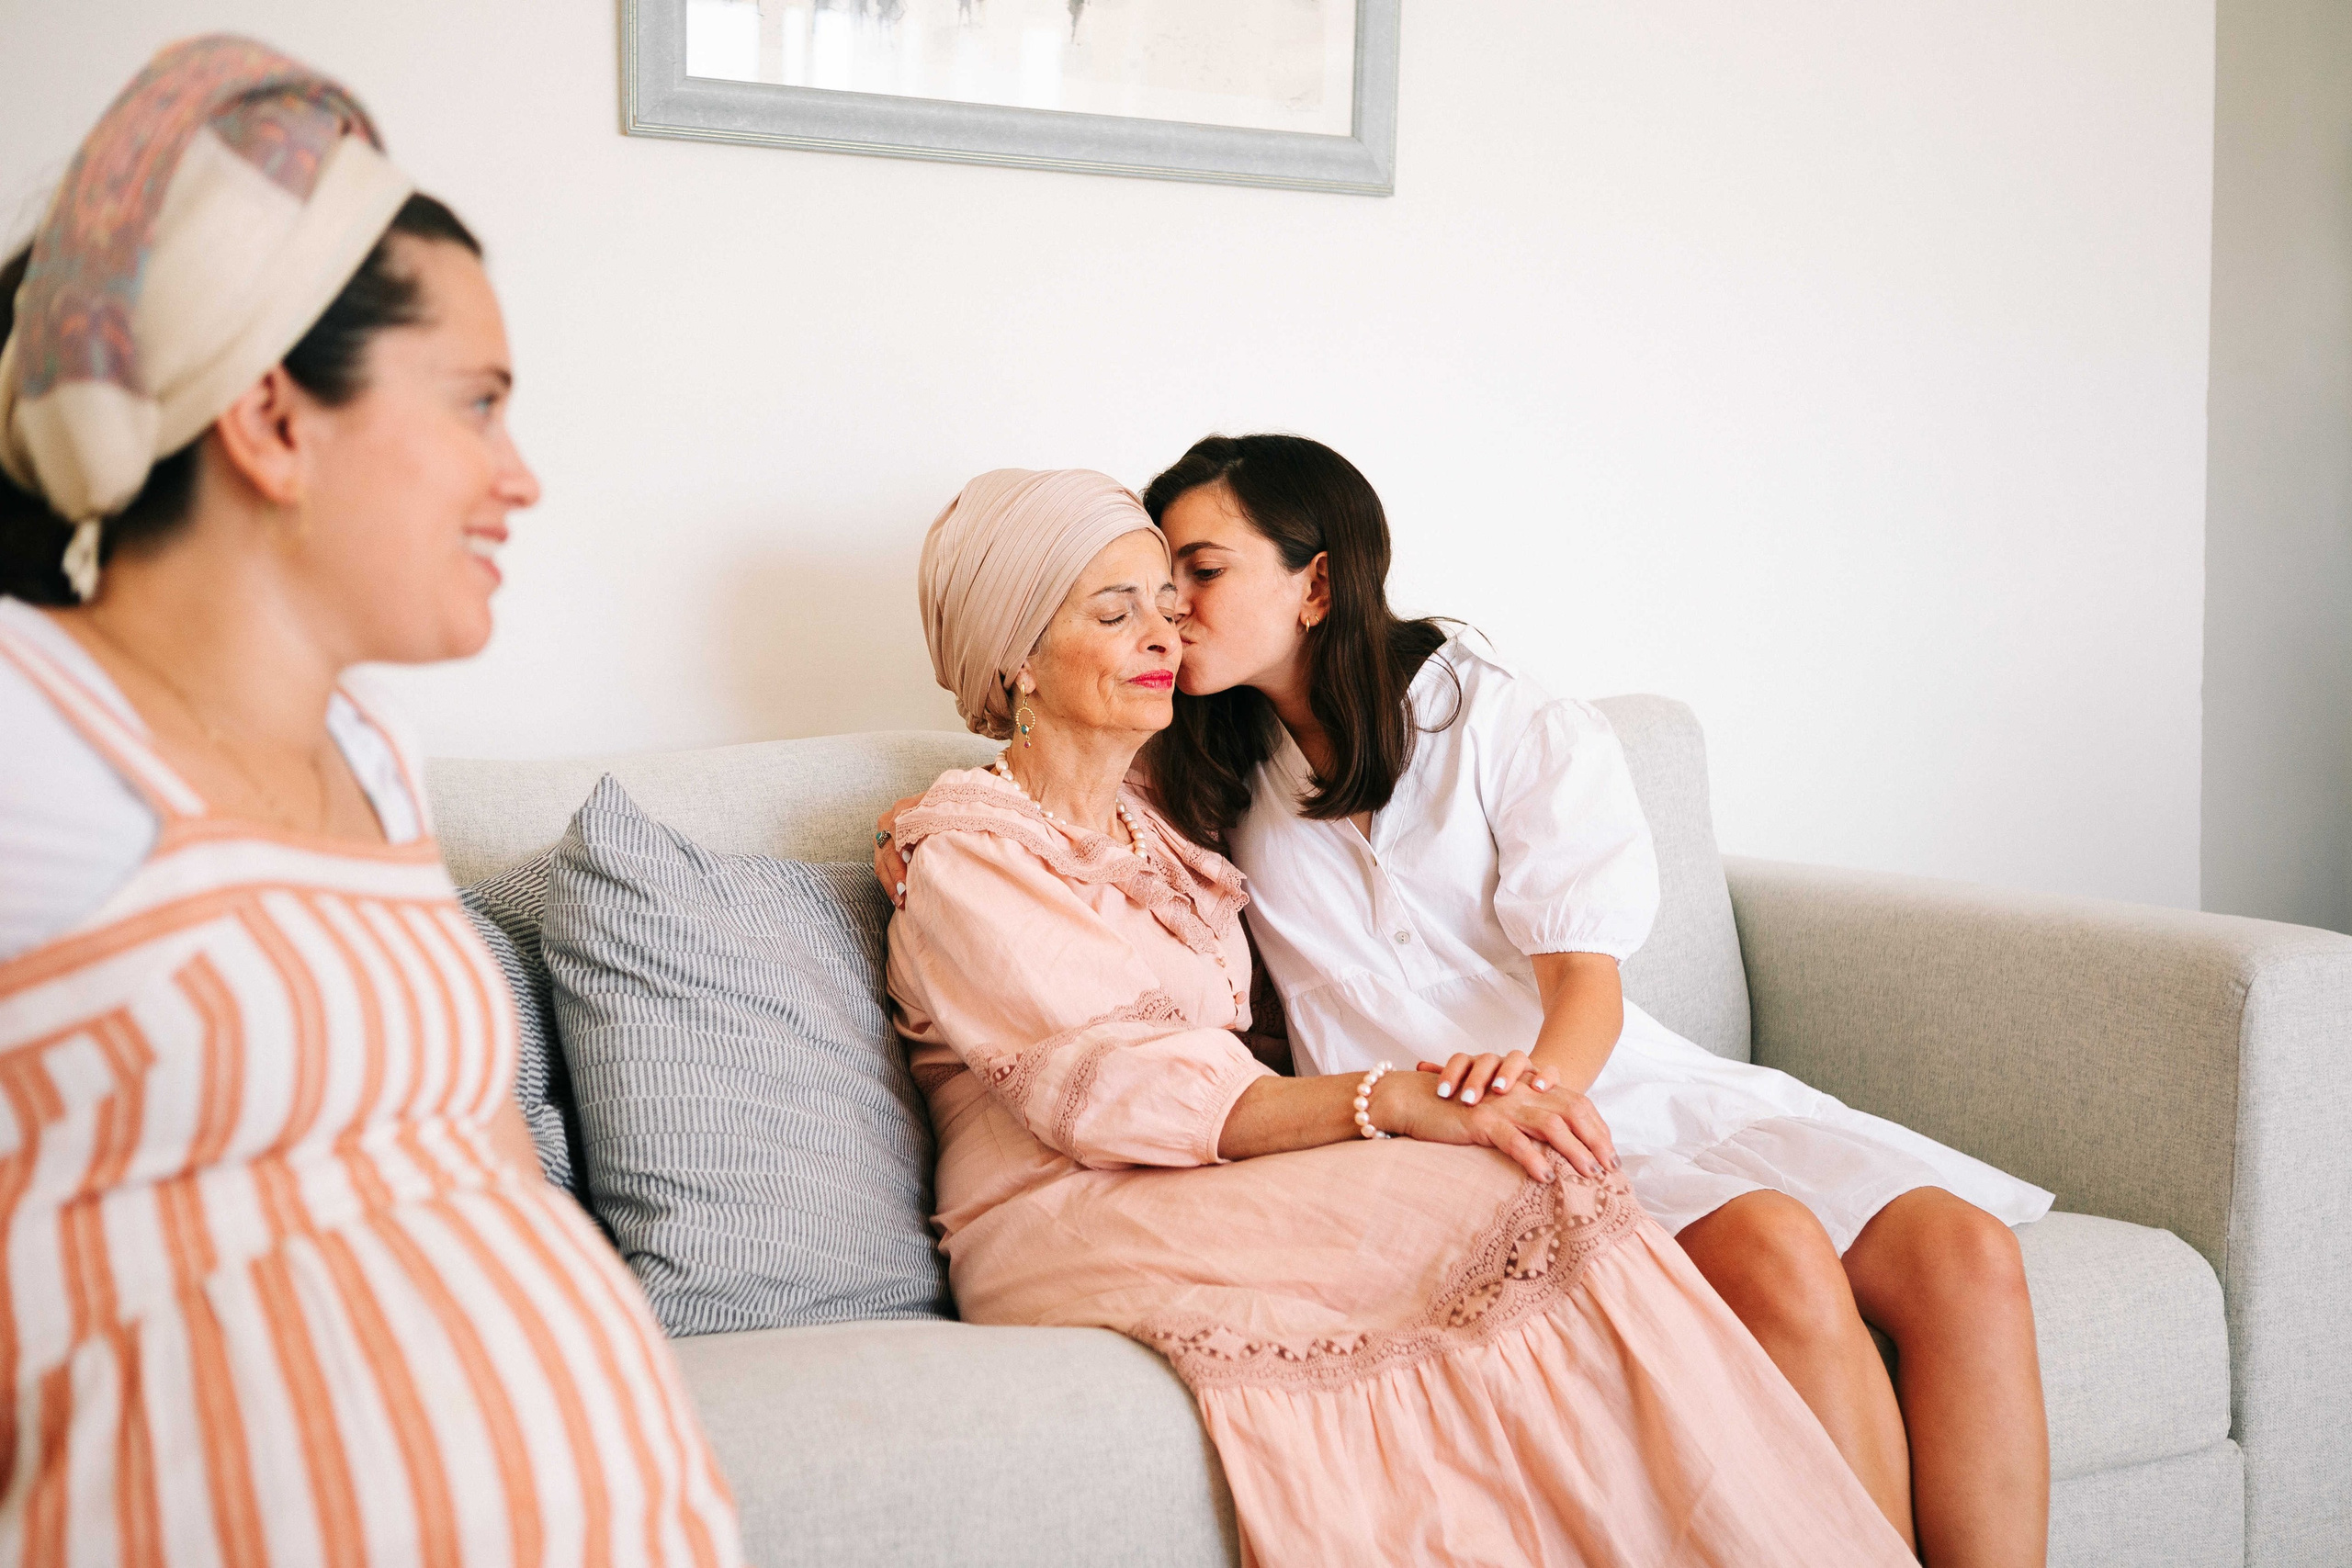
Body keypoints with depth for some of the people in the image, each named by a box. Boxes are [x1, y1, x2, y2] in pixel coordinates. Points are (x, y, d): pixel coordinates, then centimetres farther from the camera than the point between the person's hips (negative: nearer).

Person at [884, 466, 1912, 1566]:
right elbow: (1116, 1092, -19)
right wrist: (1399, 1100, -30)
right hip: (1066, 1225, -7)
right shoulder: (963, 861, -4)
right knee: (1517, 1198, -29)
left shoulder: (1146, 824, 22)